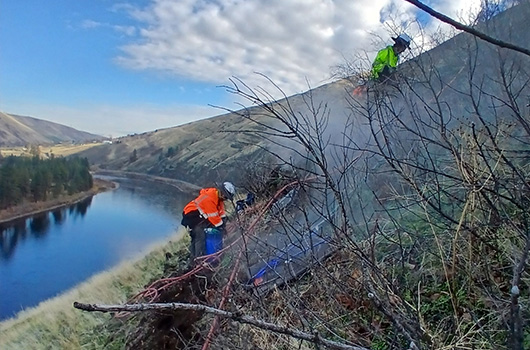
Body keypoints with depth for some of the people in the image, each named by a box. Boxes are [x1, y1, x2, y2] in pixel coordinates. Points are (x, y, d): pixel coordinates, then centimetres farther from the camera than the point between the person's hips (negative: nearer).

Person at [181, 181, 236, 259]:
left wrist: (223, 224, 0)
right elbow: (213, 216, -27)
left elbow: (221, 211, 6)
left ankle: (194, 257, 27)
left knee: (195, 238, 17)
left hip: (199, 215, 10)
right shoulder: (209, 198, -29)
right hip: (191, 215, -10)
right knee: (199, 235, -20)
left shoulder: (218, 196, 0)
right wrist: (221, 227, -18)